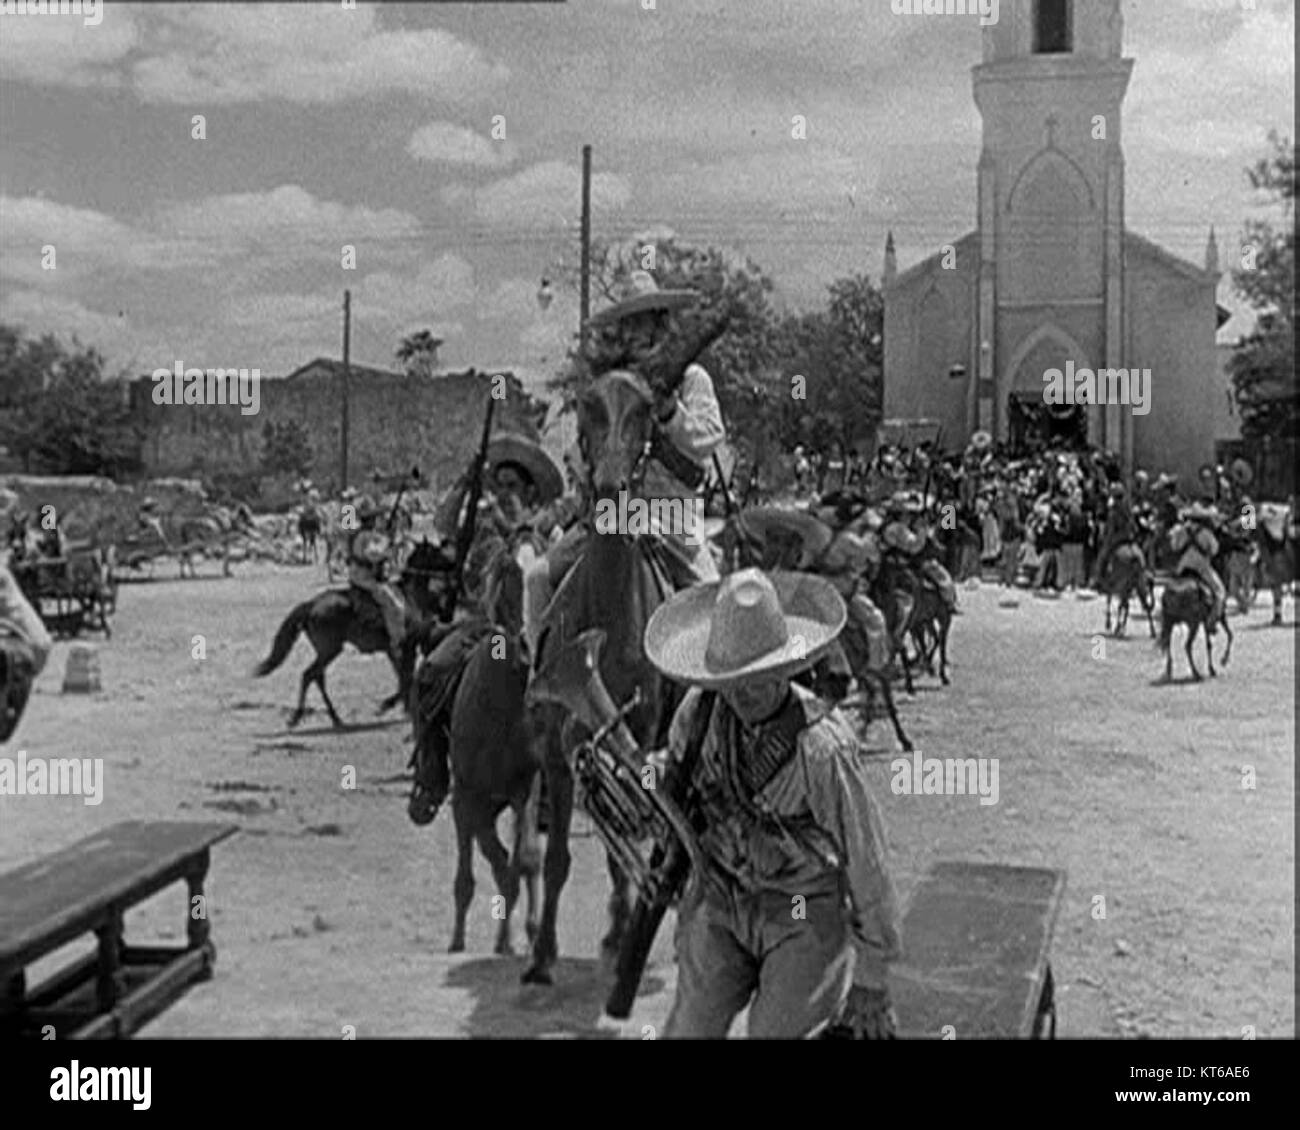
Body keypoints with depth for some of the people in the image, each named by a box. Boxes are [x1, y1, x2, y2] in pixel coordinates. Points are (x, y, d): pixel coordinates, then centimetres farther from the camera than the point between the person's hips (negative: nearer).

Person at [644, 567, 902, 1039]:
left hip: (807, 915, -4)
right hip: (723, 897, 5)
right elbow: (676, 763, 14)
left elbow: (865, 862, -18)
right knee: (690, 1029, 3)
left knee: (775, 1031, -8)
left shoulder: (823, 748, -29)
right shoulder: (701, 707, -13)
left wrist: (872, 981, -11)